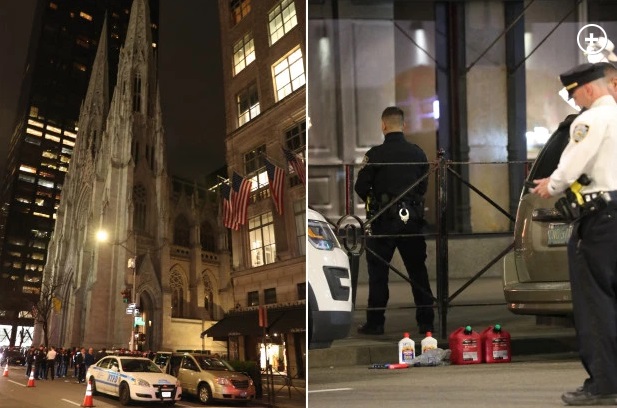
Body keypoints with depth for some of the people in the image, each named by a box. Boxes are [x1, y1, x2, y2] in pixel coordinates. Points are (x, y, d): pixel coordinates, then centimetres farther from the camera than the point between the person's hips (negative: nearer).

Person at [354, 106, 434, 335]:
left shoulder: (375, 154, -10)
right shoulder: (418, 153, 2)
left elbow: (361, 187, -6)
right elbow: (424, 187, 9)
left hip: (384, 220, -3)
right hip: (412, 219, 3)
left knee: (378, 272, 6)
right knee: (418, 271, 12)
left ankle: (375, 323, 8)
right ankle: (426, 322, 16)